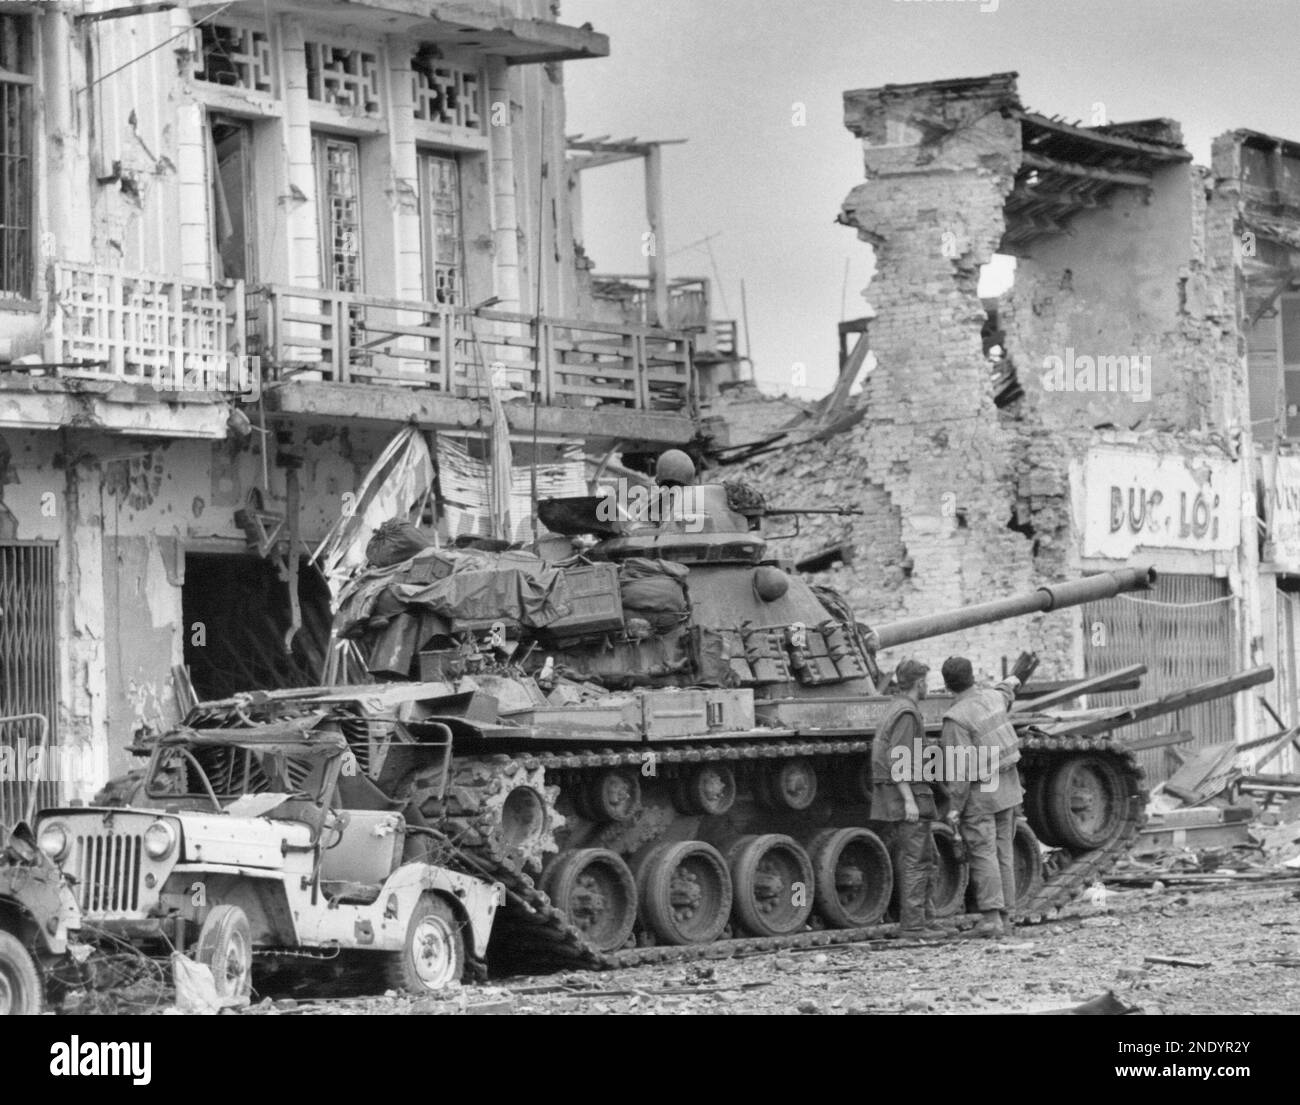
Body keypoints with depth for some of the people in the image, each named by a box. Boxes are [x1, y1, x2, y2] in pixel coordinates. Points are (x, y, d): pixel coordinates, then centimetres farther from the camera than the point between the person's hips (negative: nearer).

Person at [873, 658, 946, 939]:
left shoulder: (892, 711, 18)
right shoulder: (906, 713, -14)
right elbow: (897, 759, -21)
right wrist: (909, 800, -24)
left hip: (899, 796, 10)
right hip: (907, 791, -10)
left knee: (928, 860, 14)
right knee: (916, 861, -7)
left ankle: (915, 920, 14)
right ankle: (913, 925, -6)